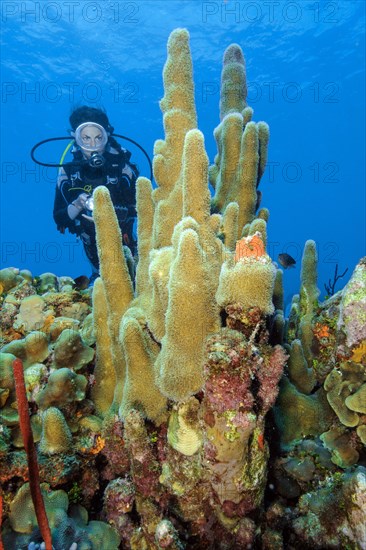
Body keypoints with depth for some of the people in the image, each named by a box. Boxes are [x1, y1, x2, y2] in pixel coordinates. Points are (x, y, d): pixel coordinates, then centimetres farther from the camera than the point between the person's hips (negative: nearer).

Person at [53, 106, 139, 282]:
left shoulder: (122, 167, -18)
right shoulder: (67, 173, -14)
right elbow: (59, 218, -12)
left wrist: (114, 214, -34)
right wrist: (77, 205, -33)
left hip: (126, 243, -1)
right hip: (94, 250, 2)